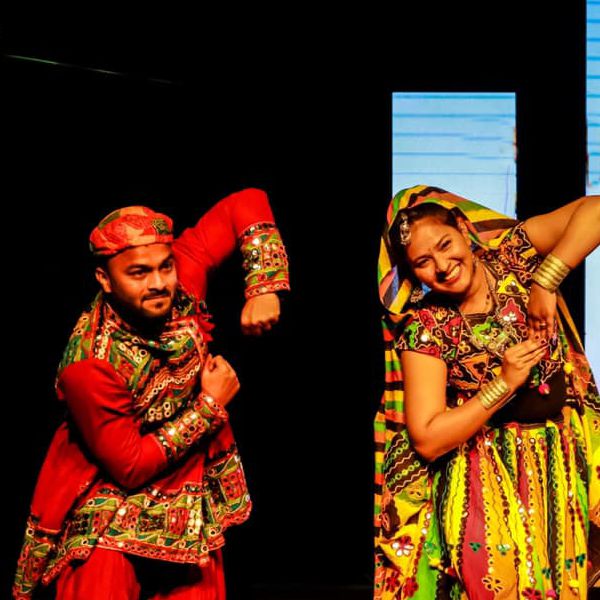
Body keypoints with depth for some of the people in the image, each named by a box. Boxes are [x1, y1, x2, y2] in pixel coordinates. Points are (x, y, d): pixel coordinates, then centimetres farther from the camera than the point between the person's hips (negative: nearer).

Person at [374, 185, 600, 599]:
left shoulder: (513, 252, -7)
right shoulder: (425, 328, -12)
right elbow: (426, 440, -16)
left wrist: (545, 282, -26)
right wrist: (503, 385, -21)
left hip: (566, 462, 2)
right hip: (490, 483, -2)